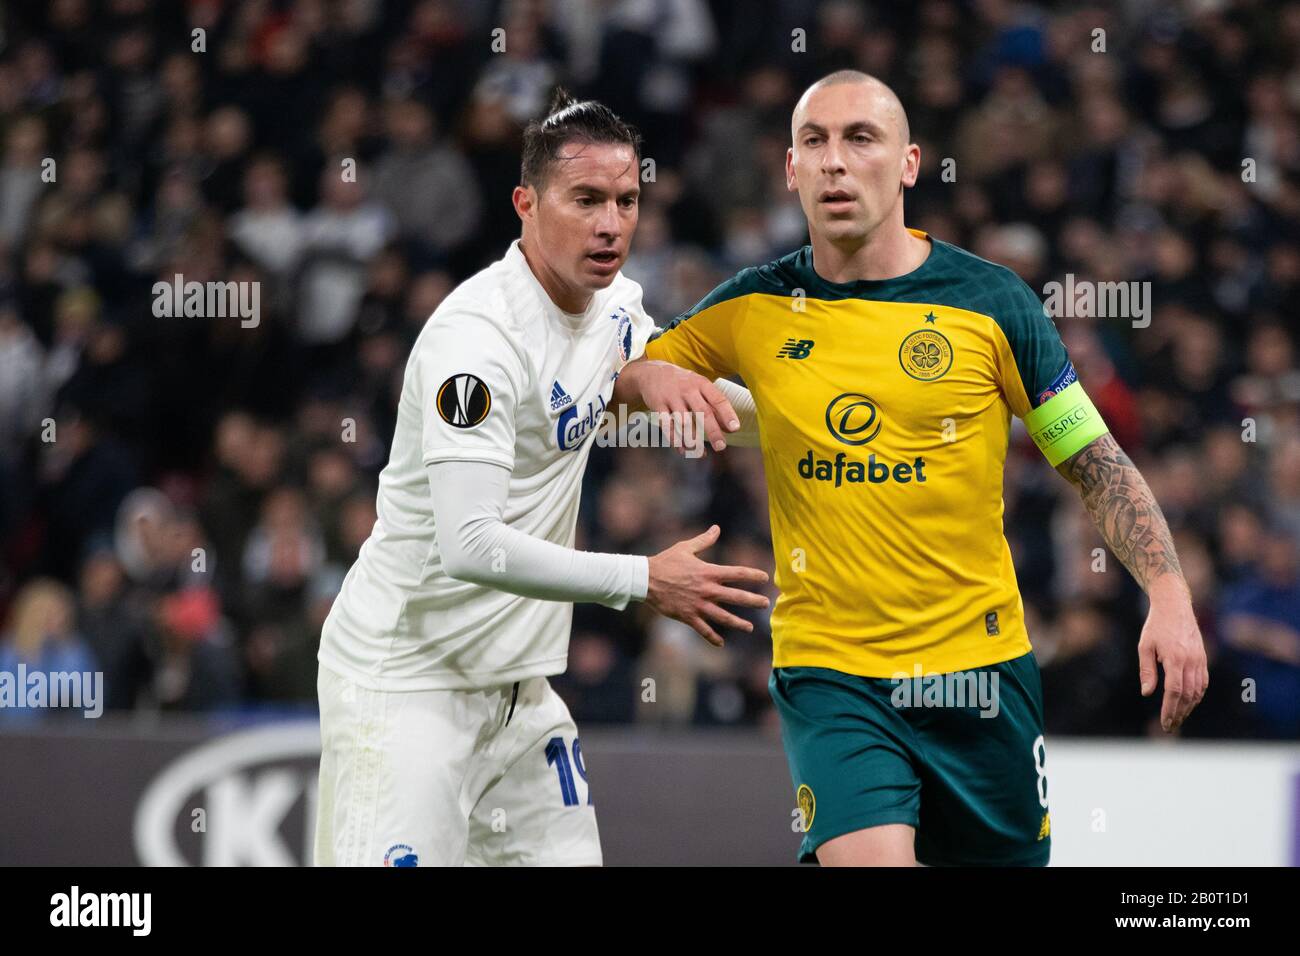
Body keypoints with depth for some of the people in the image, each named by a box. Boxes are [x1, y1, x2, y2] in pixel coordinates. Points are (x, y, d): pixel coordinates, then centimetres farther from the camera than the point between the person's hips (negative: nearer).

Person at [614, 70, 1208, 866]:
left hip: (979, 669, 0)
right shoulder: (753, 310, 3)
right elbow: (612, 382, 16)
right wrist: (651, 377, -8)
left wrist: (1170, 597, -10)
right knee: (868, 857, -22)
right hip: (828, 672, 0)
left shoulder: (990, 302, -2)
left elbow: (1097, 465, 2)